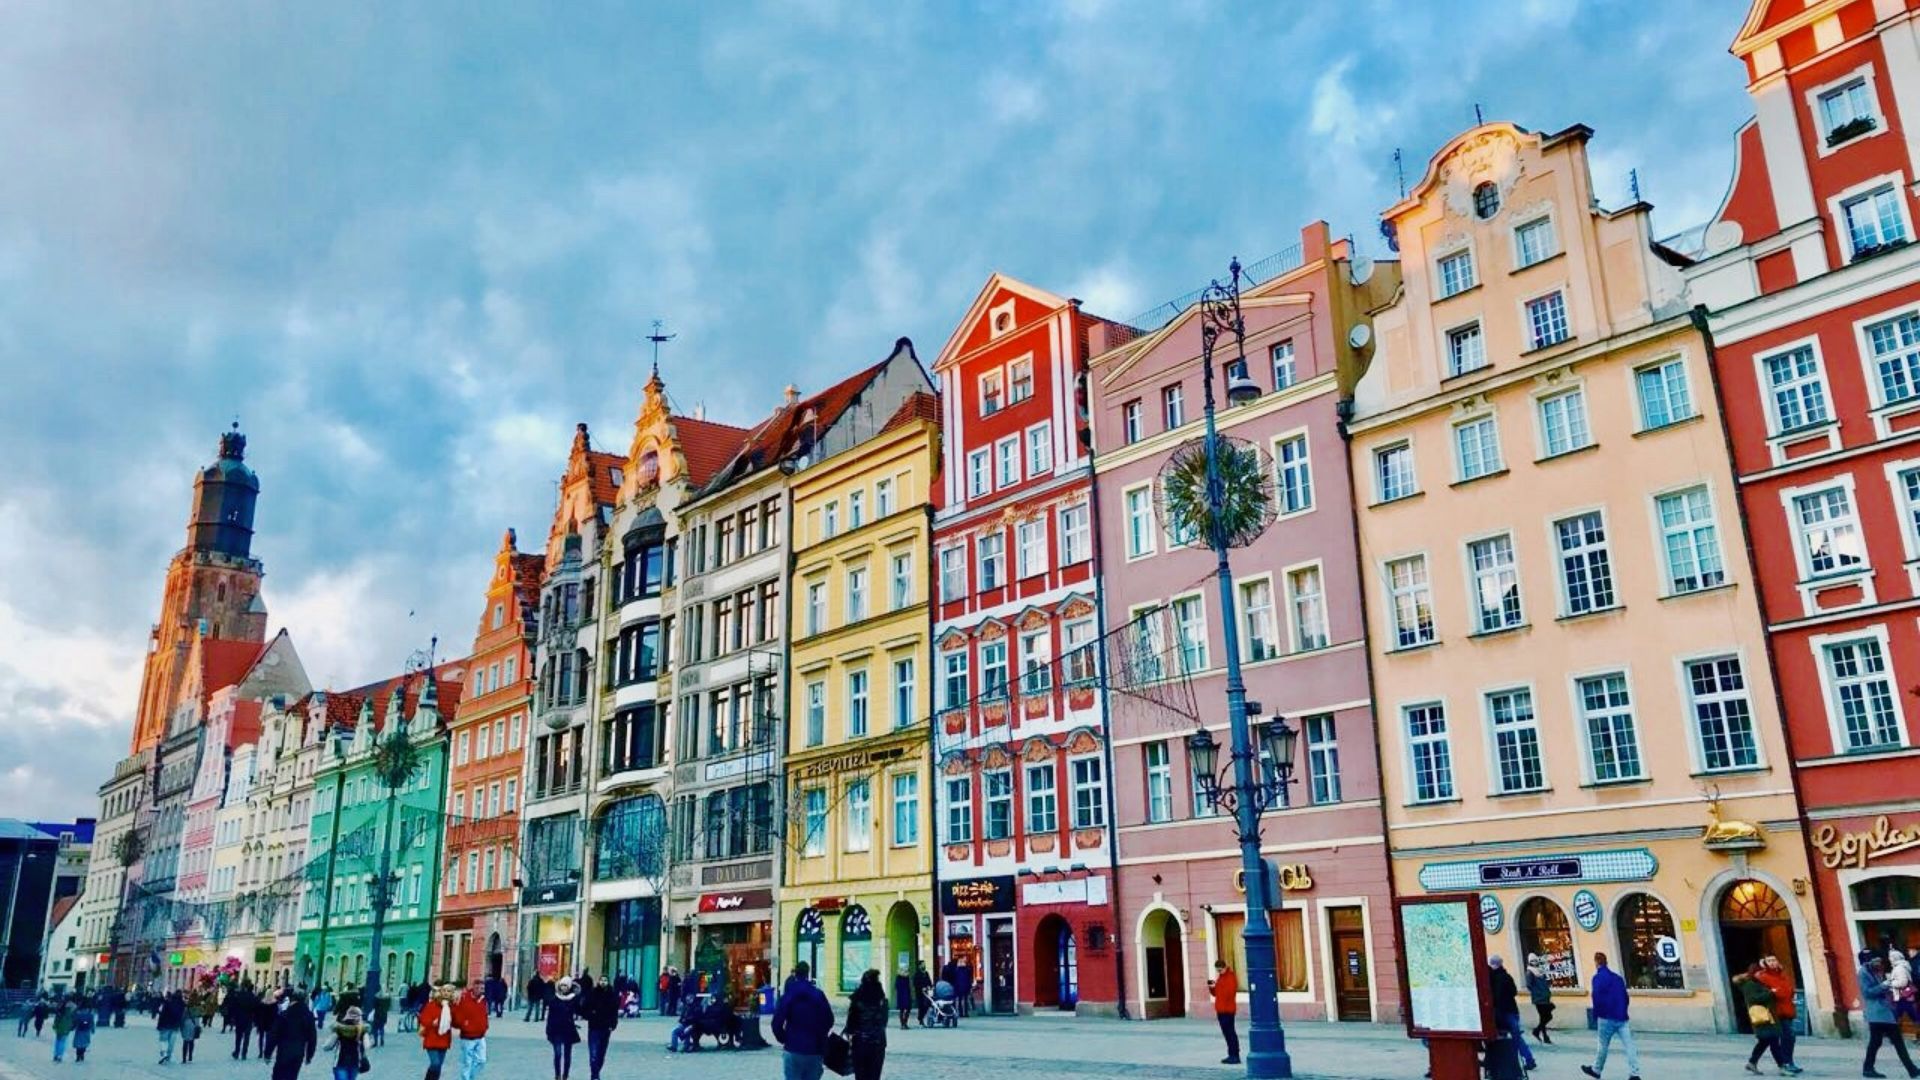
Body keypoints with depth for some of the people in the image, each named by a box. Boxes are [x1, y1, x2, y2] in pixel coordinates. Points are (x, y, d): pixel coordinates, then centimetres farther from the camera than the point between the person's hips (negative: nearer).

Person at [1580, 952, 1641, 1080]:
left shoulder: (1598, 977, -7)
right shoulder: (1617, 977, 14)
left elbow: (1597, 999, -14)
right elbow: (1625, 997, 16)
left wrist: (1595, 1017, -2)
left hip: (1607, 1017, -6)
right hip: (1622, 1017, 6)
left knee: (1603, 1045, 8)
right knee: (1628, 1045, -1)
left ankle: (1596, 1069, 22)